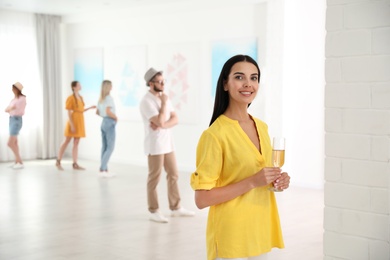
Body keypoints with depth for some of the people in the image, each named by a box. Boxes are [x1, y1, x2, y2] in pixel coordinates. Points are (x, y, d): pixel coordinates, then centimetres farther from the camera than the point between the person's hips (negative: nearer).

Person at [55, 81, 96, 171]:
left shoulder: (80, 97, 12)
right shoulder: (70, 98, -10)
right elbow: (69, 113, -13)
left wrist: (90, 108, 8)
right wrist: (72, 125, -19)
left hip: (80, 122, 7)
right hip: (73, 121, -7)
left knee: (76, 143, 6)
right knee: (67, 141, -2)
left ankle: (75, 164, 7)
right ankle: (58, 162, 8)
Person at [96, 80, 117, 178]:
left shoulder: (101, 99, 13)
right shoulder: (109, 97, -13)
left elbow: (97, 112, 18)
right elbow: (108, 111, -23)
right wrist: (116, 117, -10)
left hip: (103, 122, 9)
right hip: (110, 123, -9)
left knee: (104, 147, 10)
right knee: (110, 147, -6)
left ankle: (105, 170, 12)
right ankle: (102, 169, -12)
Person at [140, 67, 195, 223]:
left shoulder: (164, 98, 10)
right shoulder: (147, 101, -15)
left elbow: (175, 119, 4)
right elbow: (160, 122, -24)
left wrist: (162, 125, -15)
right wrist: (164, 103, -13)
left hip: (168, 143, 8)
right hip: (155, 145, -8)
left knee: (173, 175, 11)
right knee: (154, 178, 0)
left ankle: (176, 208, 21)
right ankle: (154, 211, 8)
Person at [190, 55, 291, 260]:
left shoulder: (262, 127, 5)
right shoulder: (215, 134, -17)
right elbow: (202, 199, -18)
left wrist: (277, 180, -2)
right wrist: (252, 182, -23)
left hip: (260, 229, 7)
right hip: (232, 235, -7)